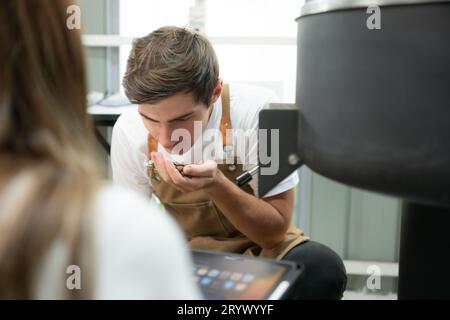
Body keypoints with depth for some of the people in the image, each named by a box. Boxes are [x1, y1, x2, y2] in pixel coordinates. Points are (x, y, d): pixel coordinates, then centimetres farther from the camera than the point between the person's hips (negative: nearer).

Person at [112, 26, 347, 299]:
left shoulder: (257, 112, -24)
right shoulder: (128, 131, -15)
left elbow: (275, 231, -17)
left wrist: (215, 184, -33)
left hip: (259, 246, 0)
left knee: (322, 268, -31)